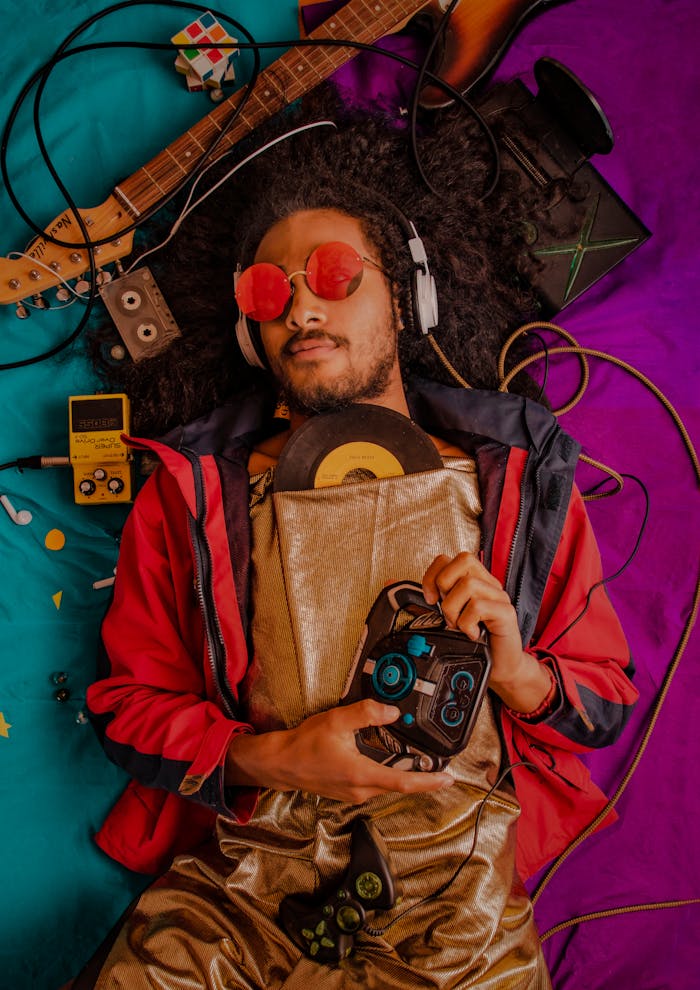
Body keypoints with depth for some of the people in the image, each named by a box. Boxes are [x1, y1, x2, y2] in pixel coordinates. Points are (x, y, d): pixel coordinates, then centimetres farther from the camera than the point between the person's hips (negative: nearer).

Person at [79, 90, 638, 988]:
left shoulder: (517, 472, 2)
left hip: (455, 886, 1)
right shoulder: (191, 485, 1)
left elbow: (608, 696, 8)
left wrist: (517, 675, -13)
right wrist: (270, 758, -12)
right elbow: (127, 703, 4)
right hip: (240, 869, 0)